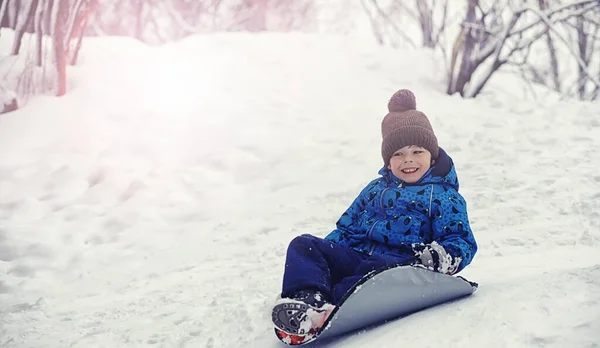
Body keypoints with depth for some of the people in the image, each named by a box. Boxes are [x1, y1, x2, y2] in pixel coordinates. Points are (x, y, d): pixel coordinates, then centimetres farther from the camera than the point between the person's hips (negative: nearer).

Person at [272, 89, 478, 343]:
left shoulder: (443, 196, 9)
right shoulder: (375, 189, 26)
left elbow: (462, 241, 3)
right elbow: (347, 227, 31)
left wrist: (441, 258, -21)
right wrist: (326, 251, 13)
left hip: (397, 261, -5)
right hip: (354, 255, 6)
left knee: (384, 269, -41)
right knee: (304, 244, -15)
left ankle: (332, 312, -62)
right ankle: (307, 299, -43)